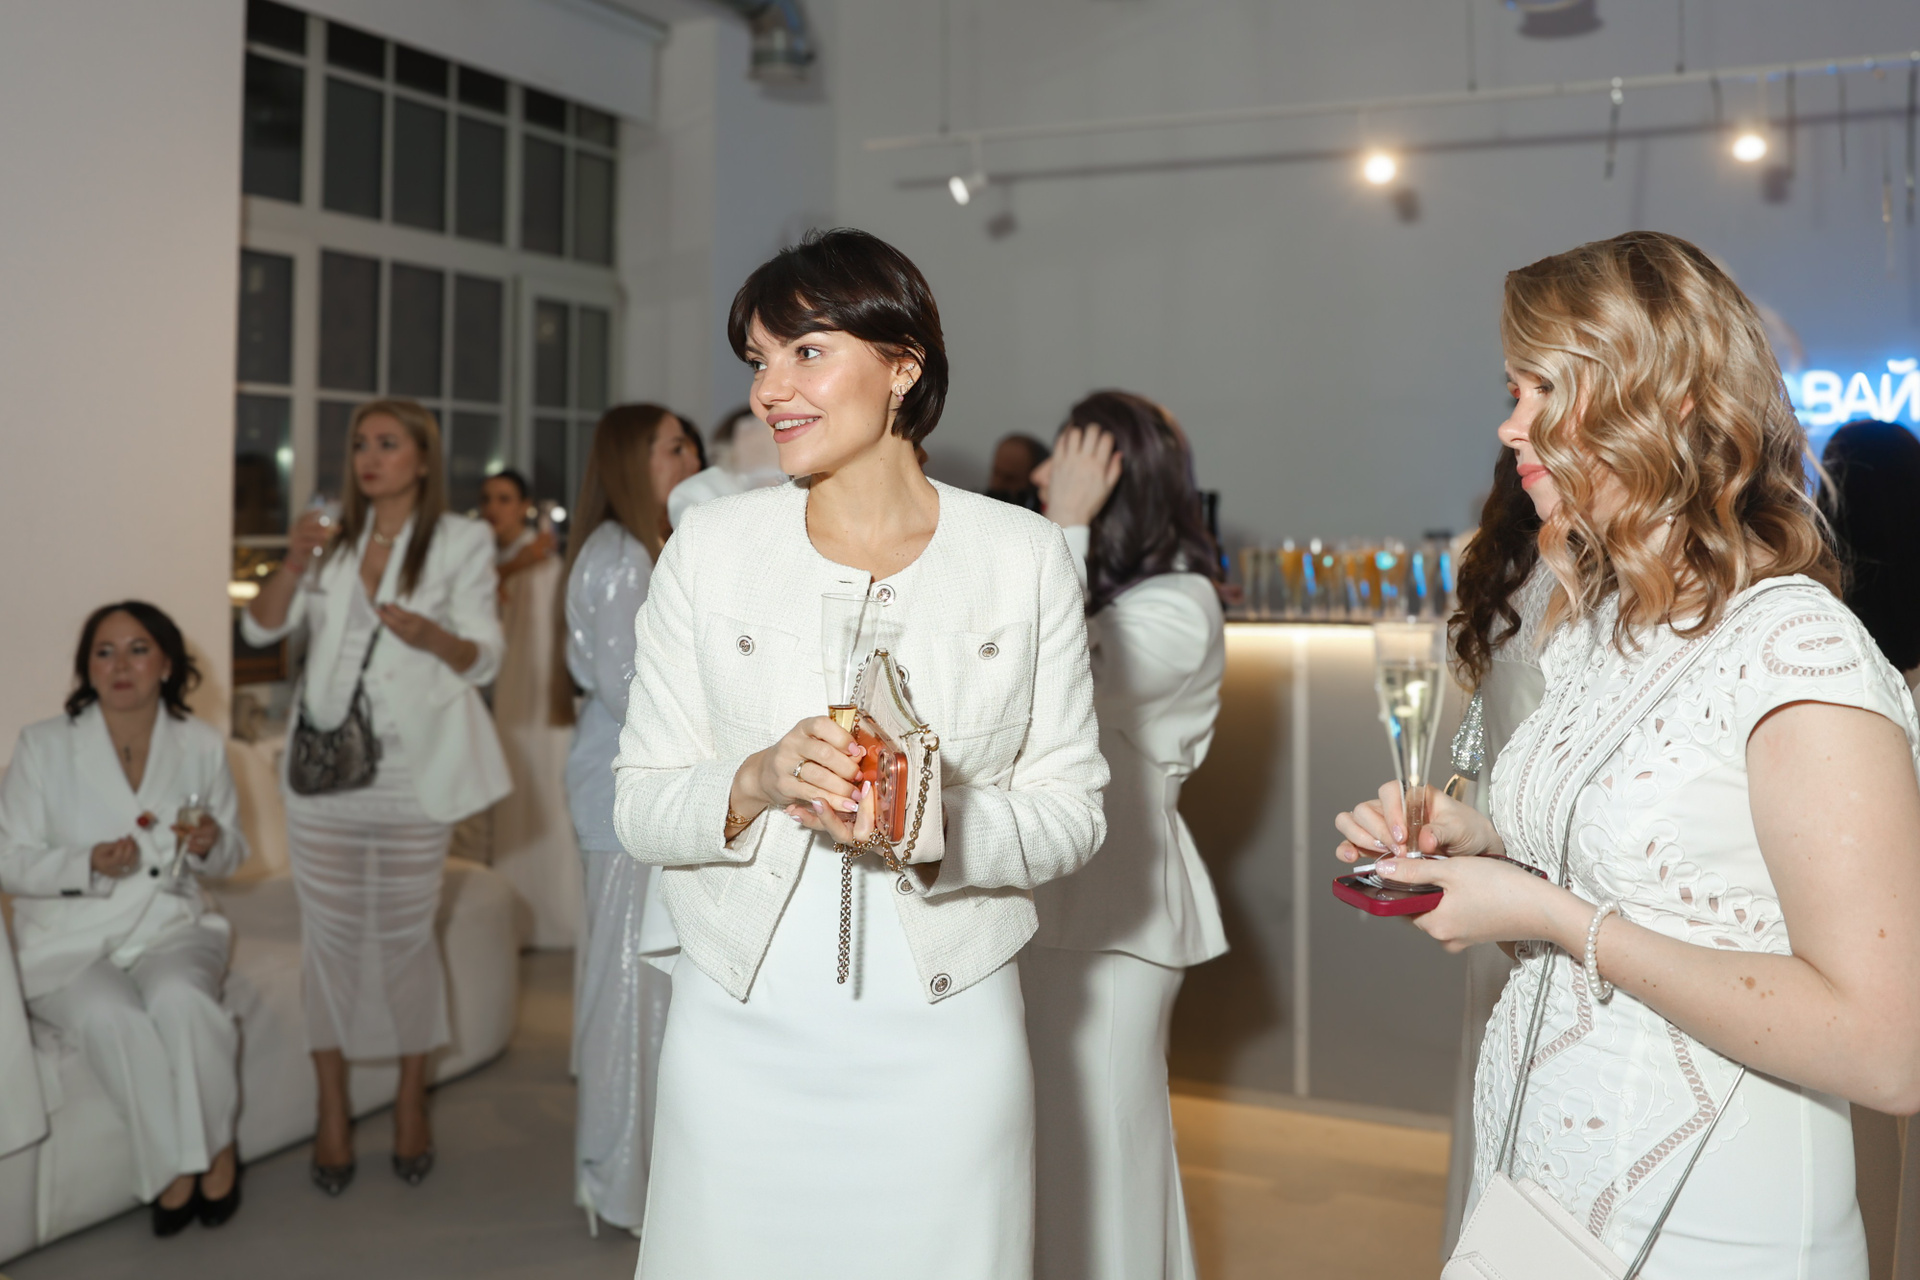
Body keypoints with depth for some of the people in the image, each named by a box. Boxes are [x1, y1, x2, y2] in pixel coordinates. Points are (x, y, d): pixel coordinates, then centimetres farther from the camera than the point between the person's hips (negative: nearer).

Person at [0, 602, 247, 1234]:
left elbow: (232, 857, 14)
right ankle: (177, 1164, -15)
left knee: (179, 998, -33)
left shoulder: (201, 744, 5)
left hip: (172, 926, 1)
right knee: (110, 1016, -33)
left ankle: (216, 1145, -13)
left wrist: (210, 845, -11)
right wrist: (88, 866, -21)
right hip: (69, 940, -1)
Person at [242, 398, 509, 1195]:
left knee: (406, 937, 5)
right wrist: (295, 562, -12)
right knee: (330, 938, 6)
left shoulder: (461, 543, 1)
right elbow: (260, 628, 6)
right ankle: (332, 1109, 17)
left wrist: (432, 635, -24)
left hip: (411, 773, -3)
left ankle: (411, 1102, 20)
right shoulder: (334, 537, 11)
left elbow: (485, 659, -3)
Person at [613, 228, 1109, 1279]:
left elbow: (1071, 809, -1)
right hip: (740, 1038, 1)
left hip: (940, 1042, 0)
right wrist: (755, 783, -19)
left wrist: (936, 821, -19)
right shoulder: (710, 547, 1)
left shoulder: (1024, 556, -1)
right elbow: (638, 805, 1)